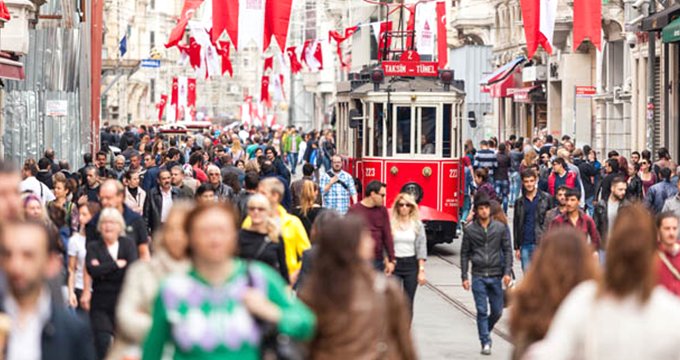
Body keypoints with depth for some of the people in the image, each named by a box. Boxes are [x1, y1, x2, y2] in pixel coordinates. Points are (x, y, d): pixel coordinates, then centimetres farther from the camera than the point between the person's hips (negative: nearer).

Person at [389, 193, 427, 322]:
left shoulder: (417, 225, 3)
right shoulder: (391, 223, -1)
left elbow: (421, 249, 1)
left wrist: (421, 270, -5)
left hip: (411, 264, 1)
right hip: (394, 264, -1)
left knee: (408, 303, 6)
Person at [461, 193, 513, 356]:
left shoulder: (500, 228, 3)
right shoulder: (470, 230, 2)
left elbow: (507, 250, 5)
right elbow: (464, 254, 5)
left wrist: (507, 272, -5)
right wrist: (464, 277, 1)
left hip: (496, 276, 1)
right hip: (478, 276, -1)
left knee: (497, 311, 6)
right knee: (482, 311, -5)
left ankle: (485, 331, 32)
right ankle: (485, 343, 1)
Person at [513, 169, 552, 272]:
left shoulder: (545, 198, 1)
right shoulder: (519, 202, 12)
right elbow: (516, 225, 14)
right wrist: (517, 247, 10)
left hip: (541, 244, -3)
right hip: (525, 245, 3)